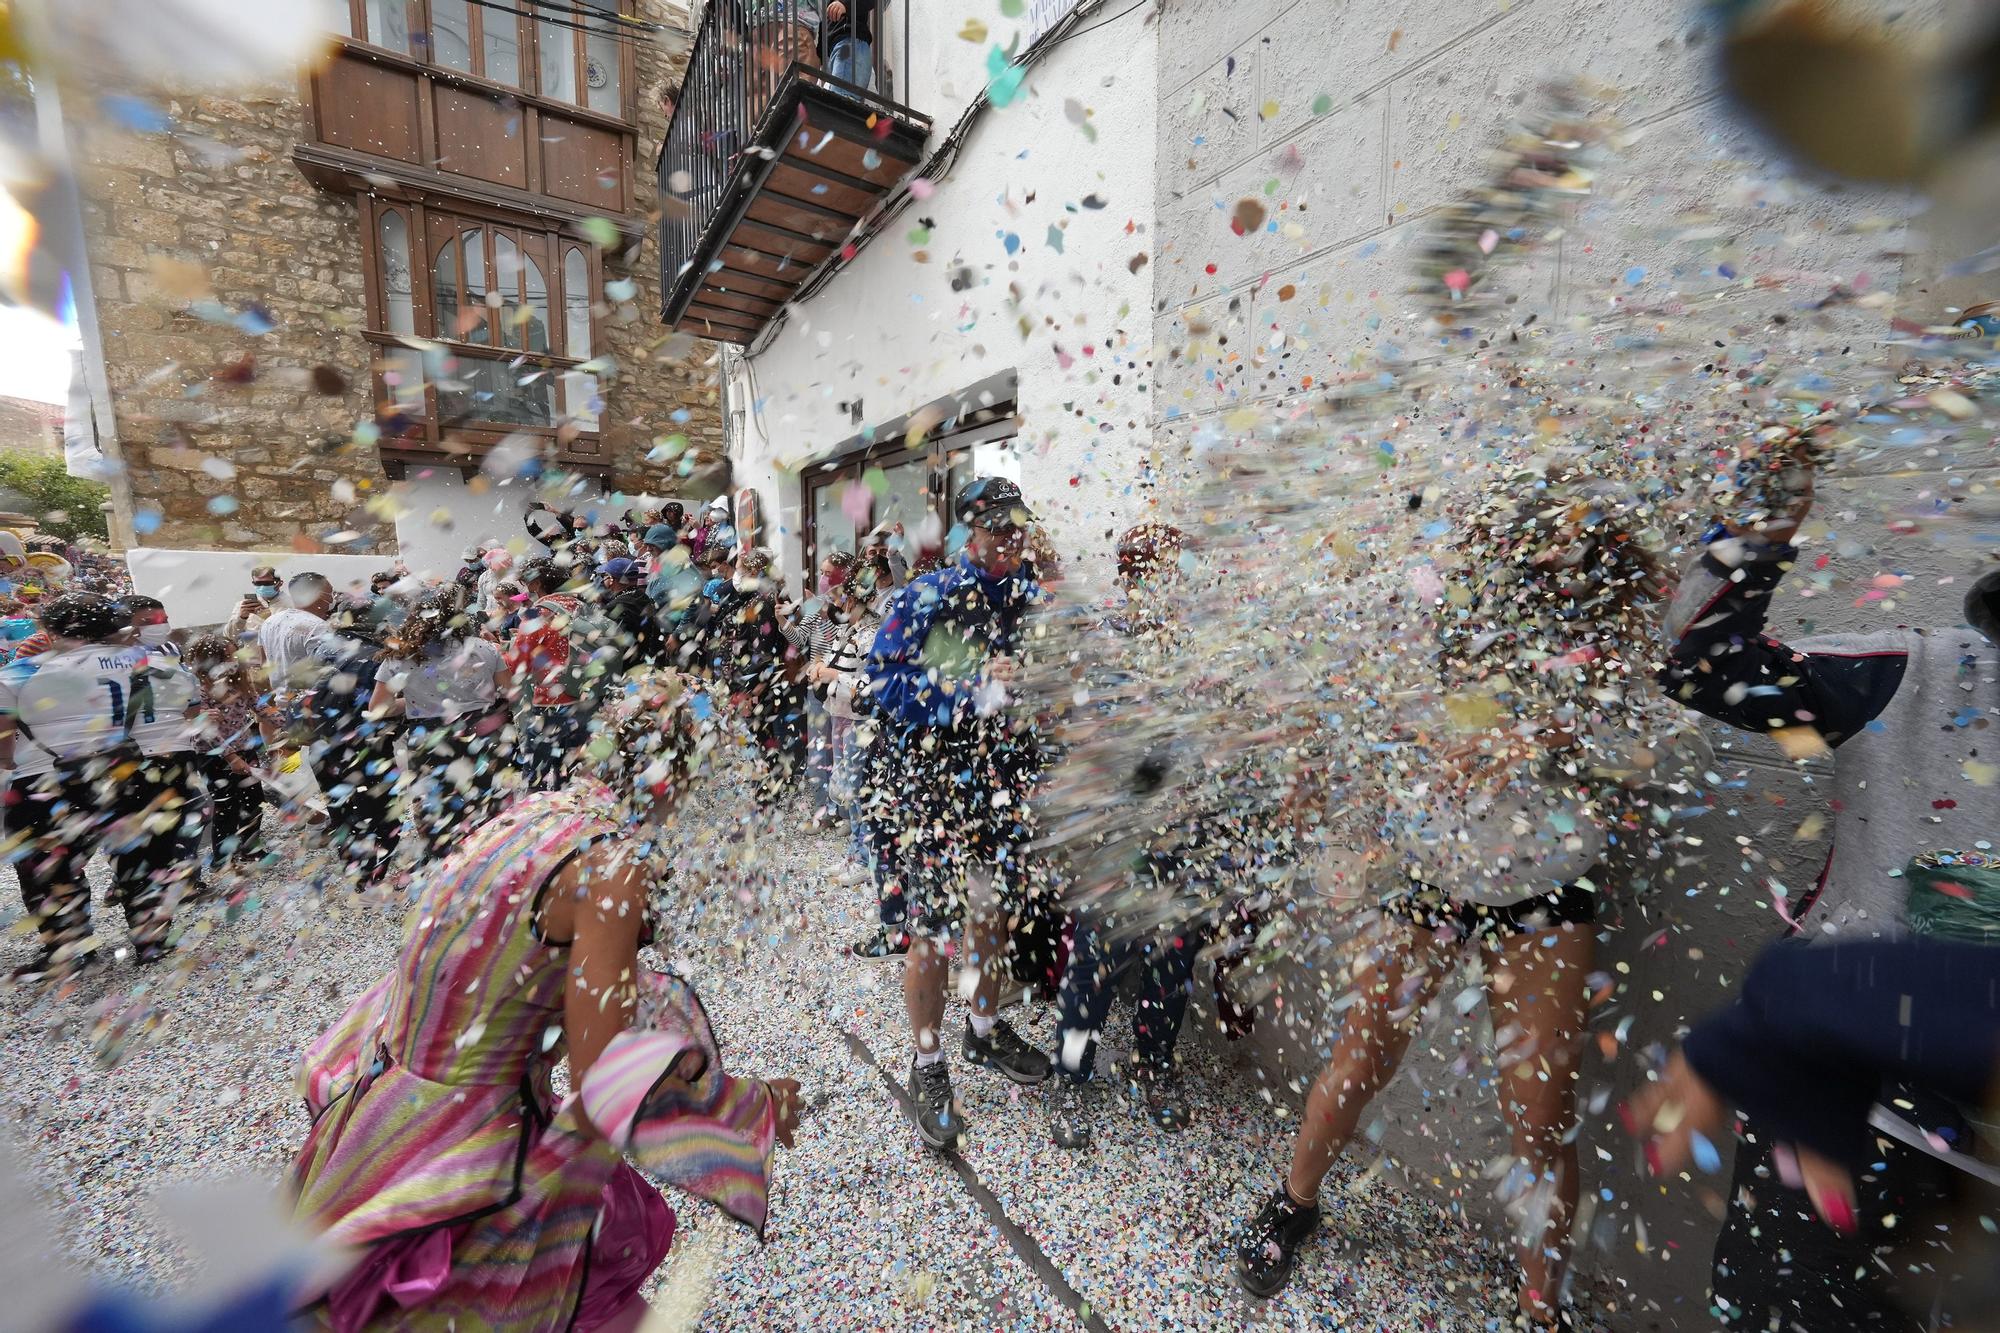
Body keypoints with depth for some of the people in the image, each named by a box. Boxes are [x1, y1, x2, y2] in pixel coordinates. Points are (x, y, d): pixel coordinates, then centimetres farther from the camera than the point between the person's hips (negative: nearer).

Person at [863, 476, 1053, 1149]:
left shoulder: (1030, 599, 7)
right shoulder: (926, 598, -10)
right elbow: (884, 680, -16)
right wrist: (972, 690, -22)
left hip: (1001, 785, 5)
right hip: (930, 785, -5)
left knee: (992, 916, 20)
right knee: (930, 933, 3)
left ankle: (985, 1030, 44)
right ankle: (927, 1068, 27)